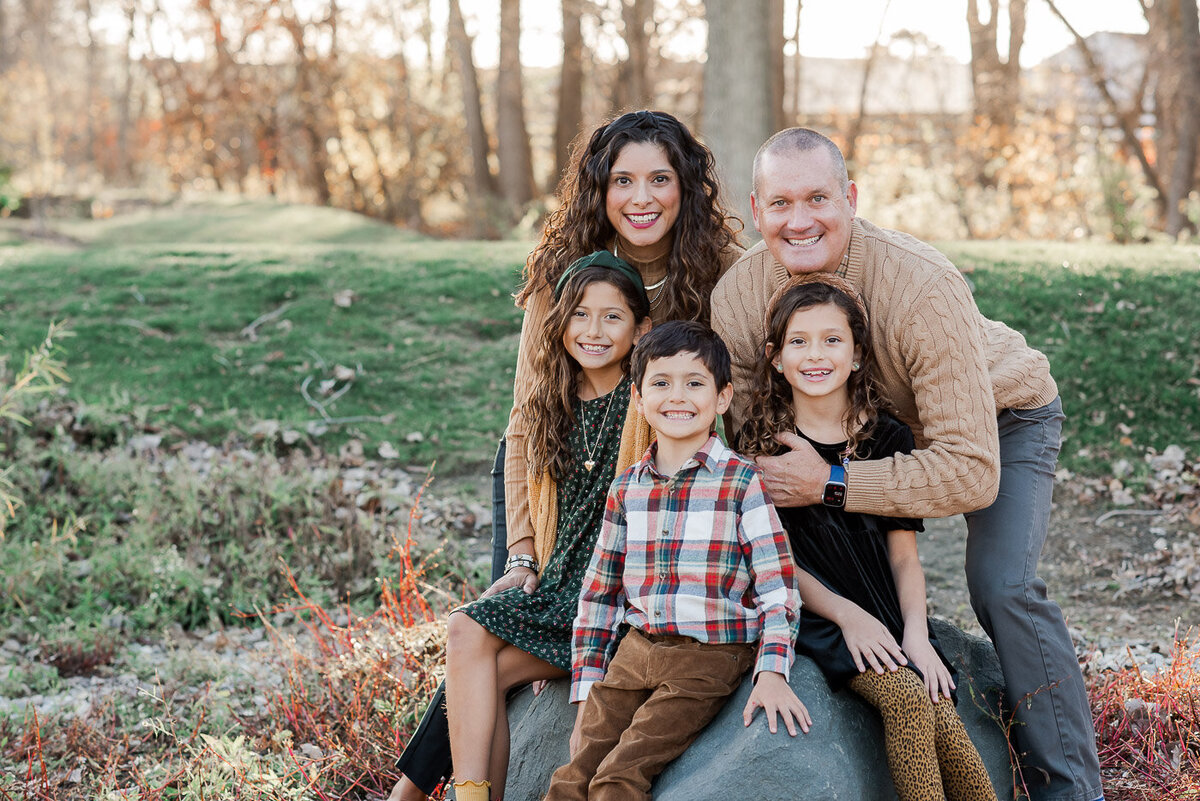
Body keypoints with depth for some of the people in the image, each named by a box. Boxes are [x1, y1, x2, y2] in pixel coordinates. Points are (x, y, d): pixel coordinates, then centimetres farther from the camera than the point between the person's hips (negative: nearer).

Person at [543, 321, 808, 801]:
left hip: (708, 658, -4)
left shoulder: (743, 483, -3)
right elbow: (599, 592, 17)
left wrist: (772, 673, -17)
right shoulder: (626, 488, 11)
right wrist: (587, 688, 12)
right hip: (634, 652, 5)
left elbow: (778, 585, -6)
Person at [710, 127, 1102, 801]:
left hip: (1002, 418, -5)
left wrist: (830, 485, -43)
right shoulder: (736, 298, -24)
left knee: (1003, 587, -25)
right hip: (884, 421, 6)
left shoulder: (925, 288, -40)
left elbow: (973, 473, -41)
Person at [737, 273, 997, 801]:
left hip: (887, 618, 2)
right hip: (815, 615, -2)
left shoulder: (888, 441, 8)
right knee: (906, 698, -29)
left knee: (939, 715, -24)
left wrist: (915, 631, -11)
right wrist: (846, 614, -15)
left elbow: (904, 555, 6)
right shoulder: (762, 443, 2)